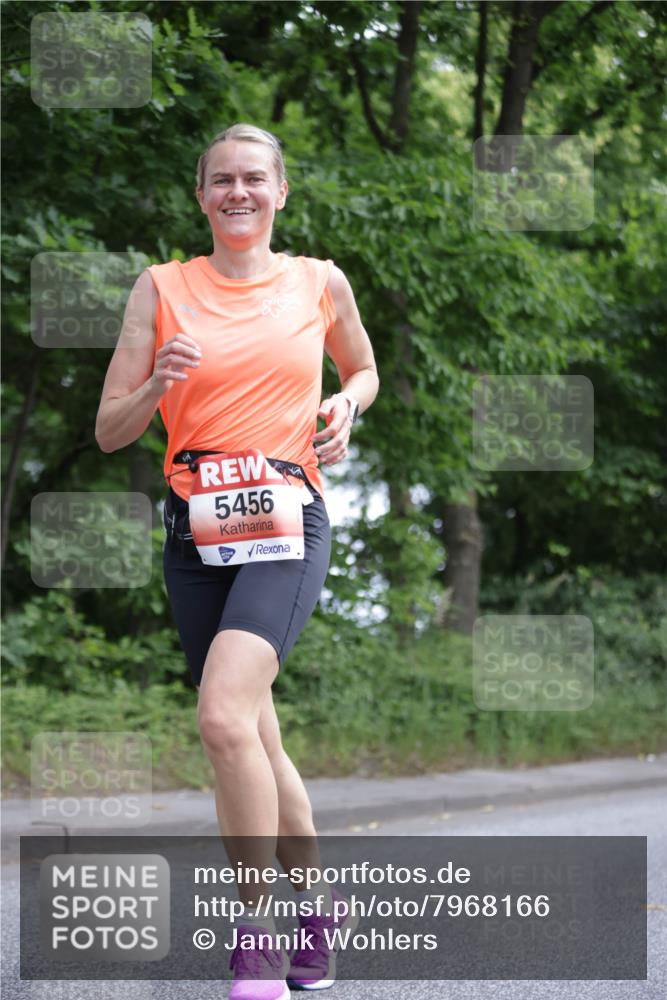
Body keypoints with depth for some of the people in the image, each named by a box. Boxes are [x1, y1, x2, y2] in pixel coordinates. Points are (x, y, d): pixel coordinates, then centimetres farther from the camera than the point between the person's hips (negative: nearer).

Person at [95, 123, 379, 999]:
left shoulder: (321, 283, 7)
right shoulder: (162, 287, 6)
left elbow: (363, 372, 26)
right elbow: (110, 432, 6)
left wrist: (344, 409, 3)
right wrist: (158, 384, -14)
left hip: (289, 519, -3)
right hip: (198, 529, 3)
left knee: (225, 718, -24)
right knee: (257, 739, 9)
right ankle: (320, 903, 30)